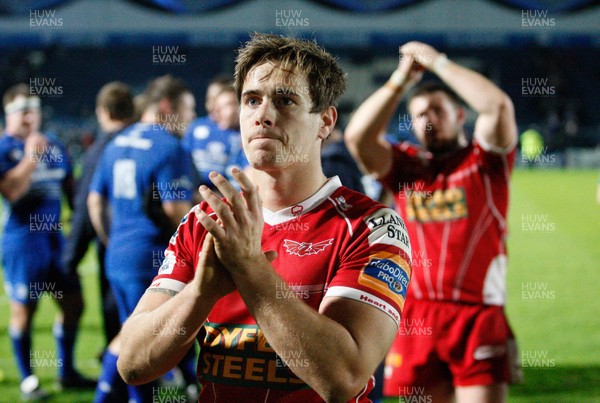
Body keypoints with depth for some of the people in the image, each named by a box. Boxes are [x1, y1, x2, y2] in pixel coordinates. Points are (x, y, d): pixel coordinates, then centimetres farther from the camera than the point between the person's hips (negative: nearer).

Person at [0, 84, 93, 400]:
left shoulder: (54, 146, 13)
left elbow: (69, 187, 21)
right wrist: (31, 157, -20)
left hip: (55, 236, 6)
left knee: (73, 303, 7)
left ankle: (66, 372, 21)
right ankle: (27, 380, 10)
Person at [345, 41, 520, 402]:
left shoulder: (484, 159, 6)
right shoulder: (405, 166, 14)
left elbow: (499, 106, -11)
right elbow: (358, 136, -2)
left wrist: (439, 63, -4)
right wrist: (401, 80, -1)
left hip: (479, 316, -3)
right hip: (416, 318, 3)